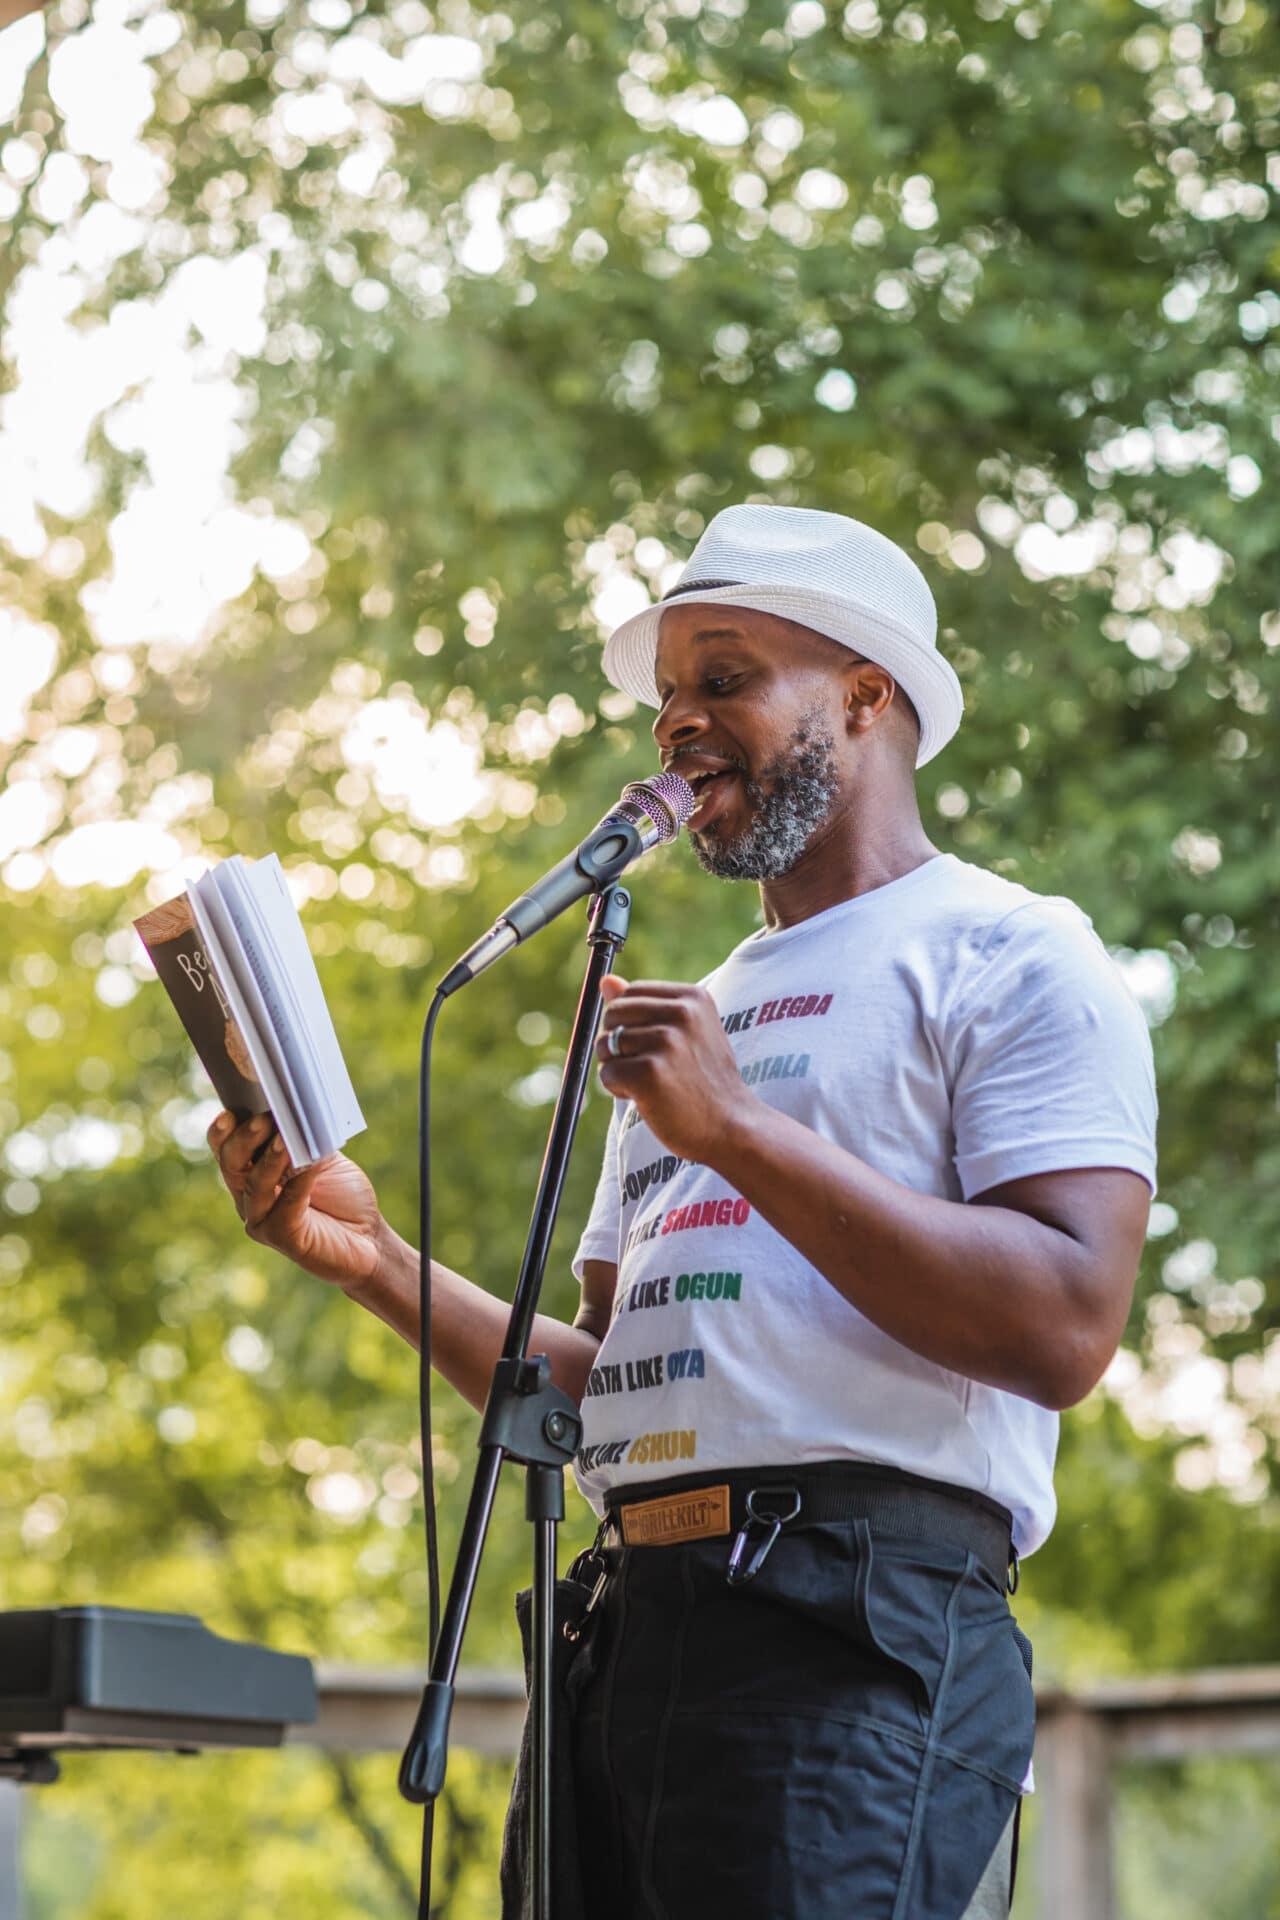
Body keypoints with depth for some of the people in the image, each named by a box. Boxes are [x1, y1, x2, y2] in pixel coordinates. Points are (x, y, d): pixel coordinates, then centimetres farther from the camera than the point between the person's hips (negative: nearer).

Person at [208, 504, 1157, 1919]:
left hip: (850, 1640, -7)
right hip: (628, 1631, 7)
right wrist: (373, 1262, 9)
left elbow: (1065, 1327, -13)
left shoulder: (1006, 955, 2)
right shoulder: (690, 1024, 27)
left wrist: (737, 1132, -13)